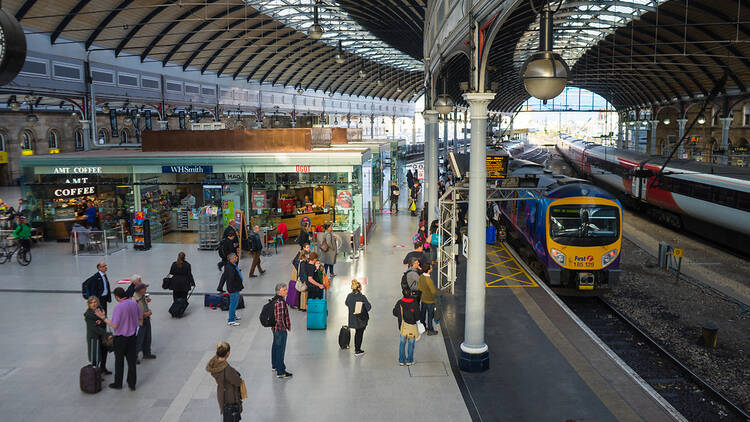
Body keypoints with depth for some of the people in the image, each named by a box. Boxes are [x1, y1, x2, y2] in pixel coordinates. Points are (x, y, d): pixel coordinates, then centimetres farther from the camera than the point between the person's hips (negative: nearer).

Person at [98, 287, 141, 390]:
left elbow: (114, 325, -22)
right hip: (132, 336, 5)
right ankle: (132, 384, 18)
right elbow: (139, 317, 9)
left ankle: (118, 383, 24)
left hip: (120, 338, -5)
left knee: (119, 361, 11)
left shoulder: (118, 307, -24)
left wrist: (103, 317, -17)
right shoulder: (134, 303, -4)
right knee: (131, 360, 12)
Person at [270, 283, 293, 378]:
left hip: (275, 328, 10)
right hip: (280, 329, -10)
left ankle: (275, 365, 44)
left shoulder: (275, 299, 4)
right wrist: (285, 327, -15)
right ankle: (280, 372, 5)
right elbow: (280, 319, -29)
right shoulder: (280, 302, -27)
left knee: (275, 346, 25)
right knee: (281, 349, -2)